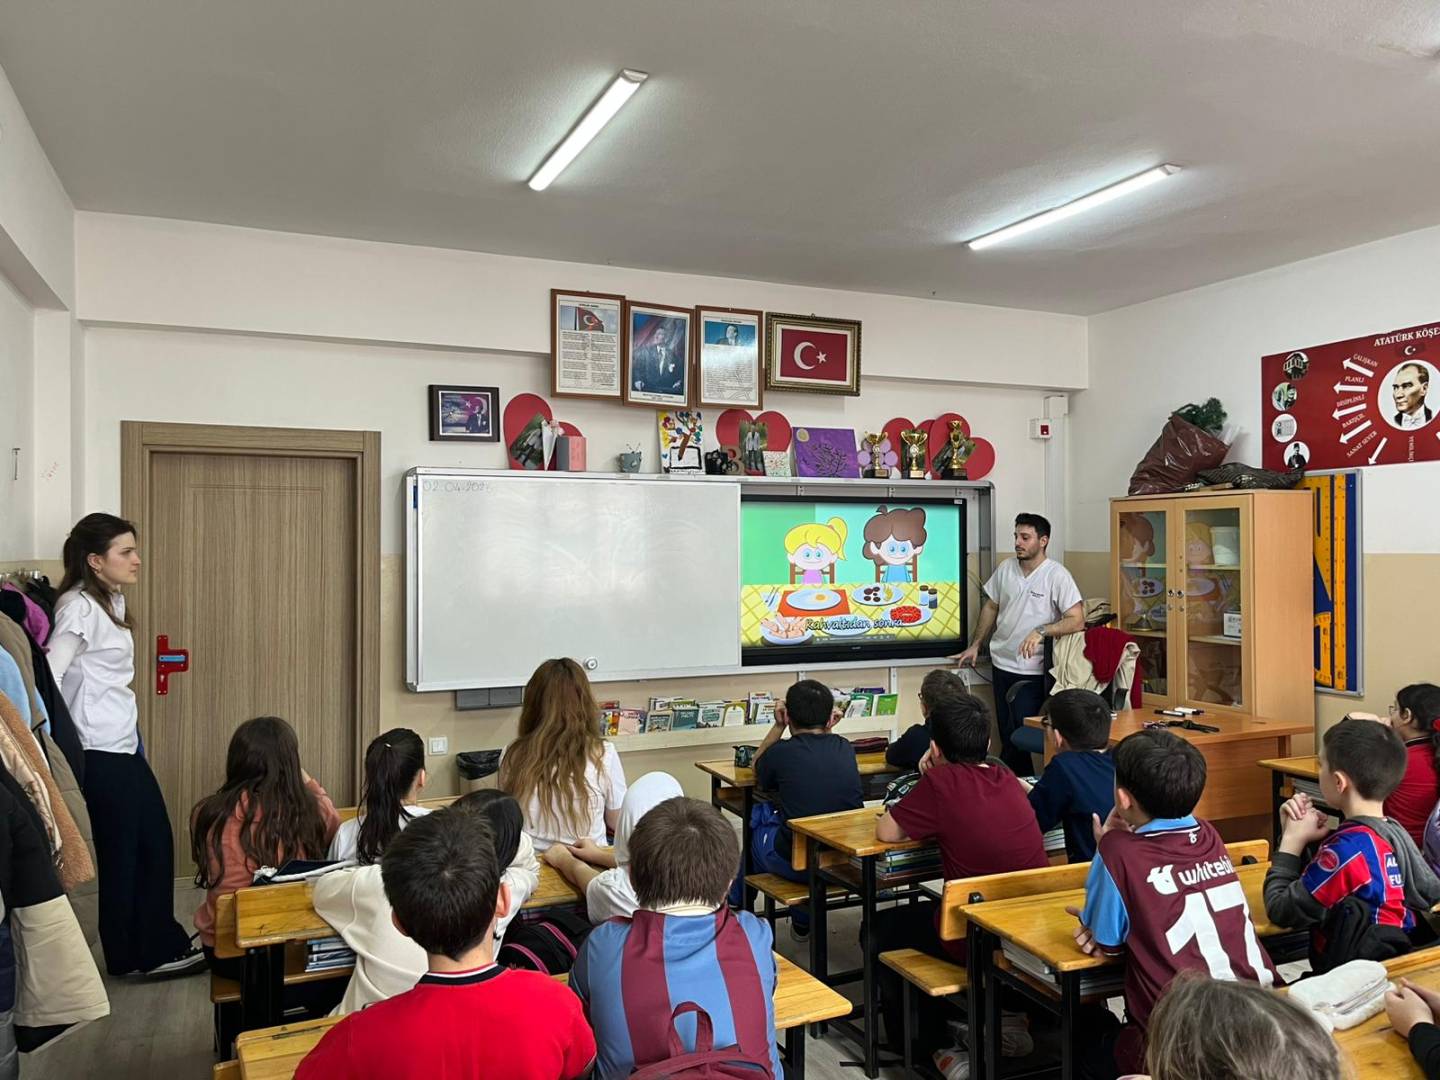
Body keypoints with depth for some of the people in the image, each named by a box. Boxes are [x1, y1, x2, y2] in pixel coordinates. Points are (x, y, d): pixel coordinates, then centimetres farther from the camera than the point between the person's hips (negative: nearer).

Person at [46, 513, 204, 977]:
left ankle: (162, 947, 24)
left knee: (156, 843, 12)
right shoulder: (80, 608, -16)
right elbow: (49, 677, -20)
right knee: (122, 853, 4)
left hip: (125, 747, 9)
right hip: (102, 752, -9)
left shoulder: (112, 602, 12)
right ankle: (131, 956, 20)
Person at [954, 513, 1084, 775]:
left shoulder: (1057, 575, -13)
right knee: (1007, 736, 12)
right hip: (1001, 663, 6)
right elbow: (991, 607, 16)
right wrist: (975, 646, 16)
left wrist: (1041, 631, -32)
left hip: (1032, 672, -5)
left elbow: (1077, 621, -19)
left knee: (1019, 737, -3)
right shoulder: (1005, 568, 4)